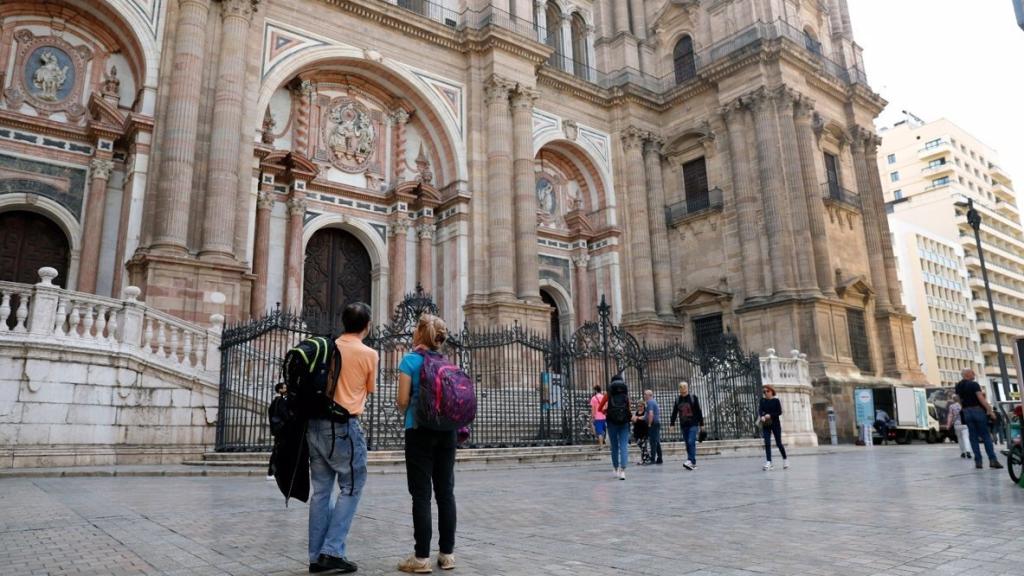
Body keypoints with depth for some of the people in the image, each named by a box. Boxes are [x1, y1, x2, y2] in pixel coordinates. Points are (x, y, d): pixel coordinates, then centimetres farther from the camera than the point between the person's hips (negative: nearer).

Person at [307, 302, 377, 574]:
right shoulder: (369, 354, -6)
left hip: (315, 424, 6)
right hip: (343, 427, -6)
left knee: (320, 490, 11)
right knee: (351, 488, 6)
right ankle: (332, 550, 1)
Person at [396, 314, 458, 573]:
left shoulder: (410, 360, -5)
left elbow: (403, 401, -7)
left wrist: (405, 412, 14)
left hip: (421, 431, -4)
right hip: (447, 430, 5)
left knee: (421, 494, -1)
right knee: (446, 492, 8)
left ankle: (422, 557, 3)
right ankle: (447, 553, 14)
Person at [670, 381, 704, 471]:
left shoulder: (693, 398, 0)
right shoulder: (677, 400, 9)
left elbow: (699, 411, 1)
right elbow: (674, 413, 10)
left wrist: (701, 423, -1)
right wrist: (672, 424, 2)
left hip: (693, 424, -4)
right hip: (683, 425, 4)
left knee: (691, 442, -17)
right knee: (688, 444, 4)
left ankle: (691, 461, -23)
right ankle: (693, 463, 10)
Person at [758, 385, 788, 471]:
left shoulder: (776, 400, -1)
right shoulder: (762, 401, 6)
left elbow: (779, 412, -8)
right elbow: (760, 410, -6)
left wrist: (770, 415, -22)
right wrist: (762, 416, -27)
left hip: (775, 424, -2)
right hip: (766, 425, 2)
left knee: (778, 443, 4)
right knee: (767, 443, -7)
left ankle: (785, 459, 26)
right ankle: (768, 462, -8)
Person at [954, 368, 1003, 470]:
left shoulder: (958, 386, 9)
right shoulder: (974, 384, -10)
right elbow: (981, 399, -17)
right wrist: (990, 410, -14)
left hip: (966, 412, 5)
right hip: (977, 410, -5)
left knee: (973, 437, 6)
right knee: (986, 436, 0)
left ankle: (978, 461, 2)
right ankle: (992, 460, -4)